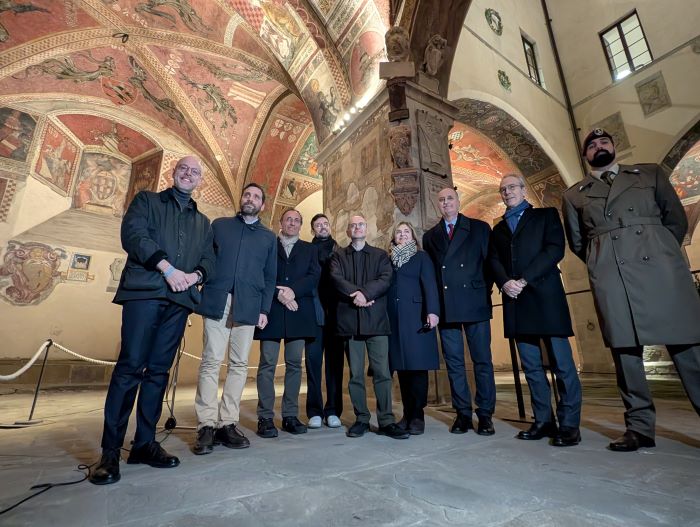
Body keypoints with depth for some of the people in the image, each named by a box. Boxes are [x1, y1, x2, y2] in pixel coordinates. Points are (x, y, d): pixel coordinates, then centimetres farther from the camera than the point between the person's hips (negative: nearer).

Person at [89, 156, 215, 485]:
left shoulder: (203, 222, 23)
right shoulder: (146, 200, 14)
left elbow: (209, 260, 14)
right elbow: (133, 234, -4)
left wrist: (195, 275, -9)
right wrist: (168, 268, -16)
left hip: (179, 300, 4)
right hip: (144, 292, -3)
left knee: (158, 371, 6)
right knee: (129, 368, -6)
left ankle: (145, 443, 13)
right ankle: (110, 451, 4)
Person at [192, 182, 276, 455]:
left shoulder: (268, 237, 16)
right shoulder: (219, 225, 16)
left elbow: (270, 277, 12)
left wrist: (265, 309, 3)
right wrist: (198, 283, -4)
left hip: (248, 307, 1)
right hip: (216, 302, -1)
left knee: (239, 365, 2)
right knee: (211, 362, -3)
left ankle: (228, 423, 11)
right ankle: (207, 425, 4)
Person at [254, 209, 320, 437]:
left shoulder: (309, 249, 17)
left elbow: (314, 276, 2)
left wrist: (293, 290, -12)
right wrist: (279, 294, -13)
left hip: (298, 313, 2)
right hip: (271, 311, -1)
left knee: (294, 364, 5)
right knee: (267, 364, -1)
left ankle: (290, 416, 14)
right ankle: (265, 418, 7)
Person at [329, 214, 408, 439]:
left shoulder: (380, 255, 14)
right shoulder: (338, 256, 14)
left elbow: (385, 280, -2)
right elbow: (336, 279, -3)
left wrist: (365, 293, -16)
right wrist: (355, 294, -16)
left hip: (376, 319, 0)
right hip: (349, 319, 1)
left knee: (382, 372, -1)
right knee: (355, 374, 6)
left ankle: (386, 421, 9)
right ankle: (361, 419, 18)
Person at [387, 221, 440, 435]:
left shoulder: (421, 257, 9)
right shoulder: (388, 259, 18)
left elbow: (429, 285, -3)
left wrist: (433, 311, -17)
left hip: (415, 317, -3)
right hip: (394, 319, 3)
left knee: (417, 365, -3)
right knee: (402, 365, 5)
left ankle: (417, 416, 7)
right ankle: (407, 414, 15)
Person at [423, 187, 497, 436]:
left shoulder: (480, 228, 9)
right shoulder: (430, 236, 14)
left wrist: (484, 291, -3)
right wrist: (434, 306, 2)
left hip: (475, 303, -2)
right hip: (445, 307, 2)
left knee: (482, 359, 3)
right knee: (453, 361, 6)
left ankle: (485, 414, 16)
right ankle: (463, 413, 17)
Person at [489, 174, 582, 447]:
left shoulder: (546, 215, 11)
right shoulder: (498, 228, 22)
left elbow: (555, 249, -4)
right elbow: (494, 260, 10)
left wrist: (524, 280, -13)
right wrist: (504, 283, -11)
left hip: (545, 296, -4)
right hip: (515, 301, 4)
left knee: (562, 363, -3)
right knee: (531, 365, 6)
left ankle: (569, 425, 6)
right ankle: (543, 422, 14)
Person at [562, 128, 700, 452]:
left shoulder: (650, 173, 19)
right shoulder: (574, 194, 16)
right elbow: (576, 242, 18)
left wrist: (660, 253, 11)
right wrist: (603, 263, 11)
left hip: (660, 266, 1)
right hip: (610, 276, 0)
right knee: (624, 348, -1)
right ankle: (639, 427, 7)